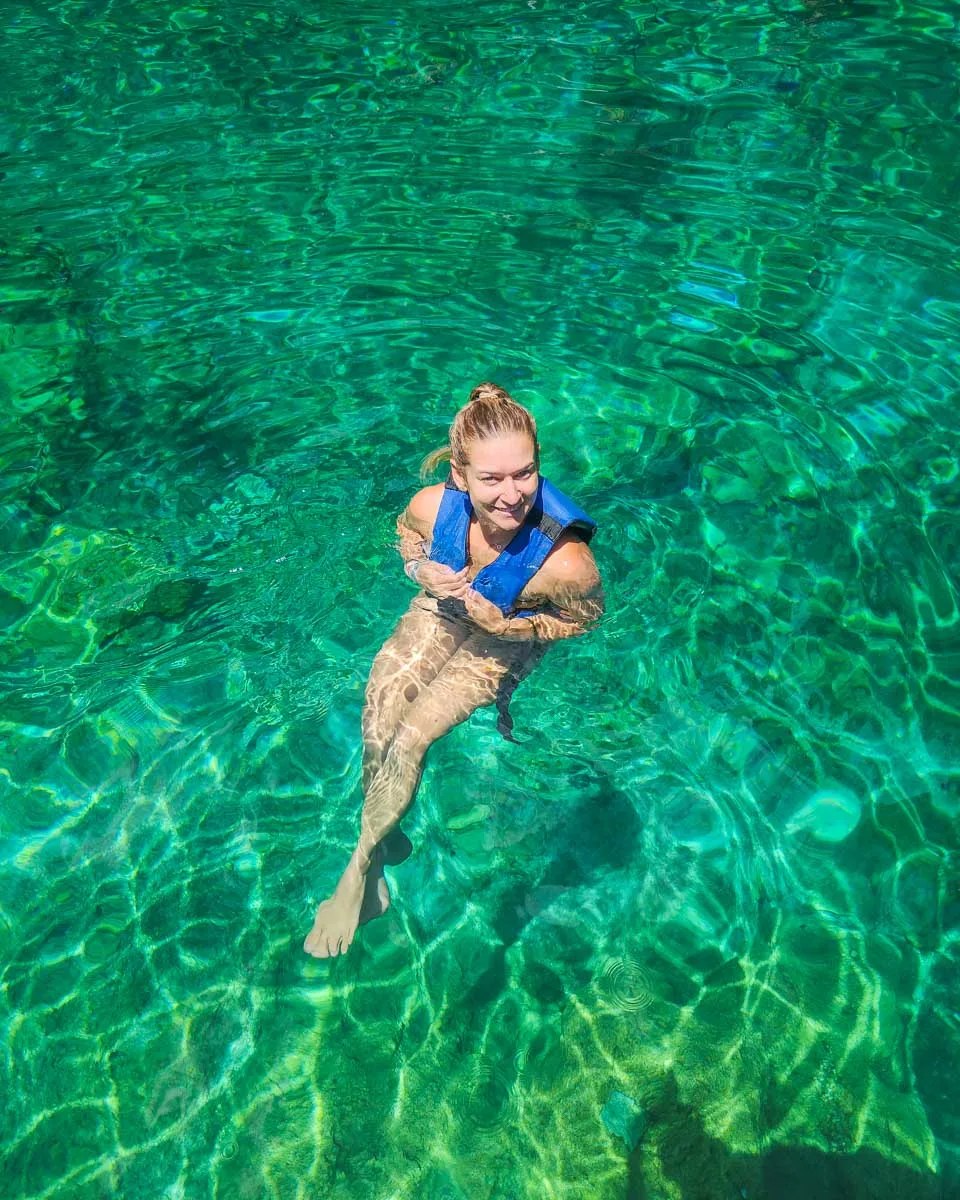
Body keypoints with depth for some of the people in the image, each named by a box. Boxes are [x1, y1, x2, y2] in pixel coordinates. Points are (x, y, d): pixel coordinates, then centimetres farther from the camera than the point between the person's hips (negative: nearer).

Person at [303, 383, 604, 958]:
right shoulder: (434, 504, -28)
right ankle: (385, 840, 4)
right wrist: (420, 568, -22)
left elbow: (587, 617, -15)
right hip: (446, 605, 4)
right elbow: (406, 528, -1)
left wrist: (504, 625, -27)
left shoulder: (565, 561, -38)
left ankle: (359, 871, 7)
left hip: (510, 637, -3)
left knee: (412, 736, -14)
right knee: (382, 696, -18)